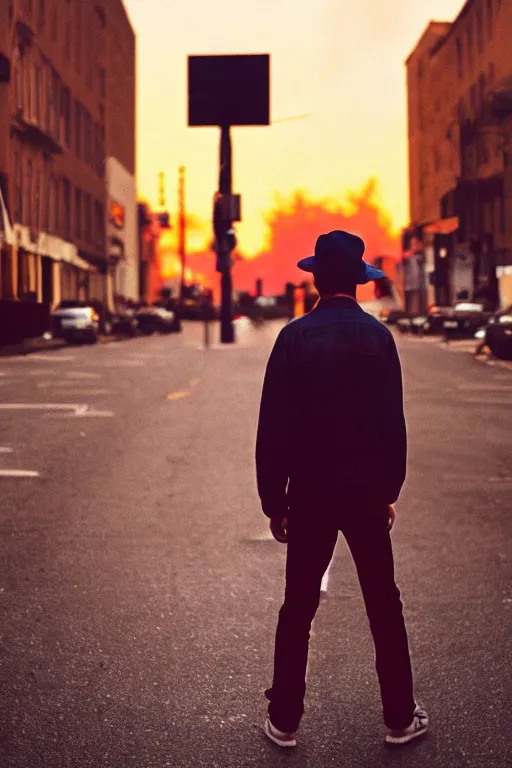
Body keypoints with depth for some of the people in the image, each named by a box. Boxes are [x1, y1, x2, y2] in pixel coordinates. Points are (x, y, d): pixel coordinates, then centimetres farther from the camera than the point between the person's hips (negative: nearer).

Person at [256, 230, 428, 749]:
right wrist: (390, 489, 9)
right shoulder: (378, 336, -2)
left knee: (298, 608, 8)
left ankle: (284, 721, 15)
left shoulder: (295, 337, -7)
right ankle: (400, 718, 19)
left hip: (309, 493, -1)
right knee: (384, 606, 11)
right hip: (367, 492, 1)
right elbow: (393, 421, 1)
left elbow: (273, 427, -8)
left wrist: (273, 501, -1)